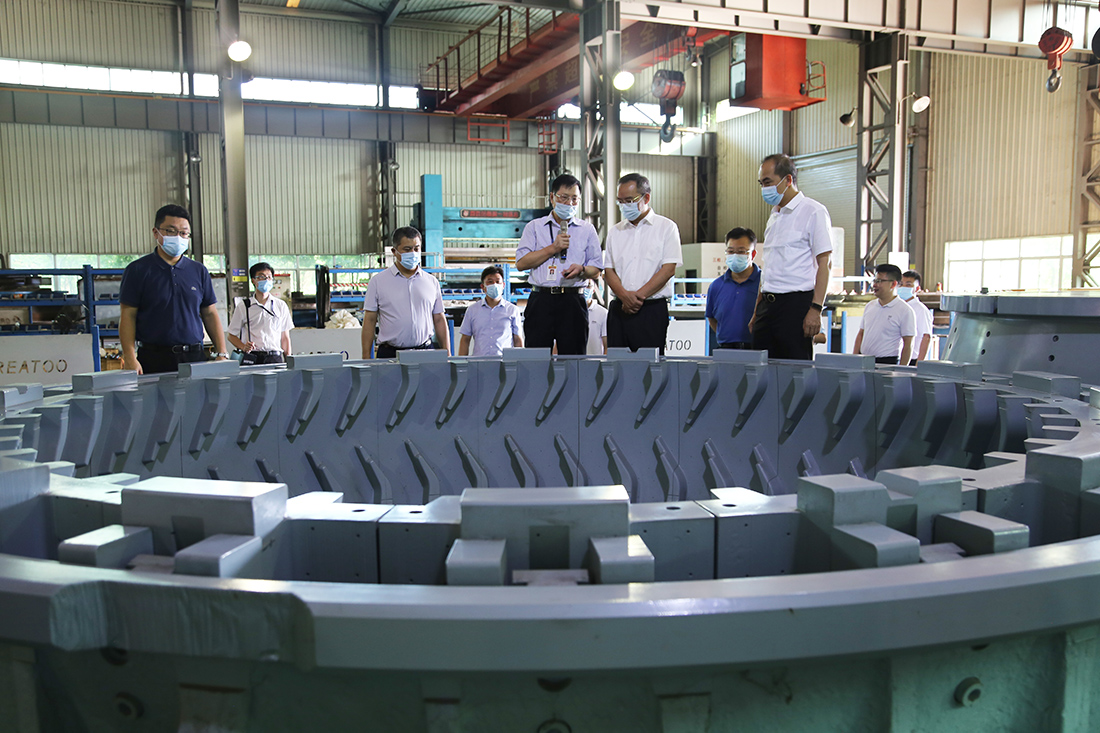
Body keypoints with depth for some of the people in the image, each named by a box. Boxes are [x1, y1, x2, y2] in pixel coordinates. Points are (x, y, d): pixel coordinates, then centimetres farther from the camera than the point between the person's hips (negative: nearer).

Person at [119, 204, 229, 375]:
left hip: (195, 357, 3)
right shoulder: (138, 270, 3)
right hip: (153, 358, -3)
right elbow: (127, 315, 0)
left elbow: (210, 314, 14)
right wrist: (130, 357, -10)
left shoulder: (199, 271, 13)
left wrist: (222, 353, 6)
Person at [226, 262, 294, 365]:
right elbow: (231, 335, 13)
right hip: (251, 359, -1)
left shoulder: (280, 305, 16)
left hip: (275, 357, 1)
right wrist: (244, 347, -7)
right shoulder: (243, 306, 10)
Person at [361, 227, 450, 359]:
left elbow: (439, 320, 14)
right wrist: (366, 358, -2)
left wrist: (447, 355, 6)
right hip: (390, 353, -1)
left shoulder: (431, 282, 13)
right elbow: (369, 320, 4)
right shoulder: (378, 282, 6)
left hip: (425, 351, 2)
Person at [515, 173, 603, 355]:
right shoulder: (534, 227, 12)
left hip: (573, 301, 1)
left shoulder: (587, 230, 15)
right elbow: (521, 262, 1)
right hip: (541, 300, -1)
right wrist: (553, 248, -5)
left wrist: (581, 270, -10)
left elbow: (596, 270, 13)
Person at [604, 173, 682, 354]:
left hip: (652, 310, -4)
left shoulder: (666, 227, 4)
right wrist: (624, 295, -10)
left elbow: (669, 269, -5)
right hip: (619, 309, 4)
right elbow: (609, 269, 10)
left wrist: (639, 296, -12)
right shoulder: (615, 232, 16)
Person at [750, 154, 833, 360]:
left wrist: (815, 309, -18)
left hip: (796, 303, -7)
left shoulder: (812, 212, -5)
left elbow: (824, 263, -10)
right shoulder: (774, 216, 19)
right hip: (768, 304, 7)